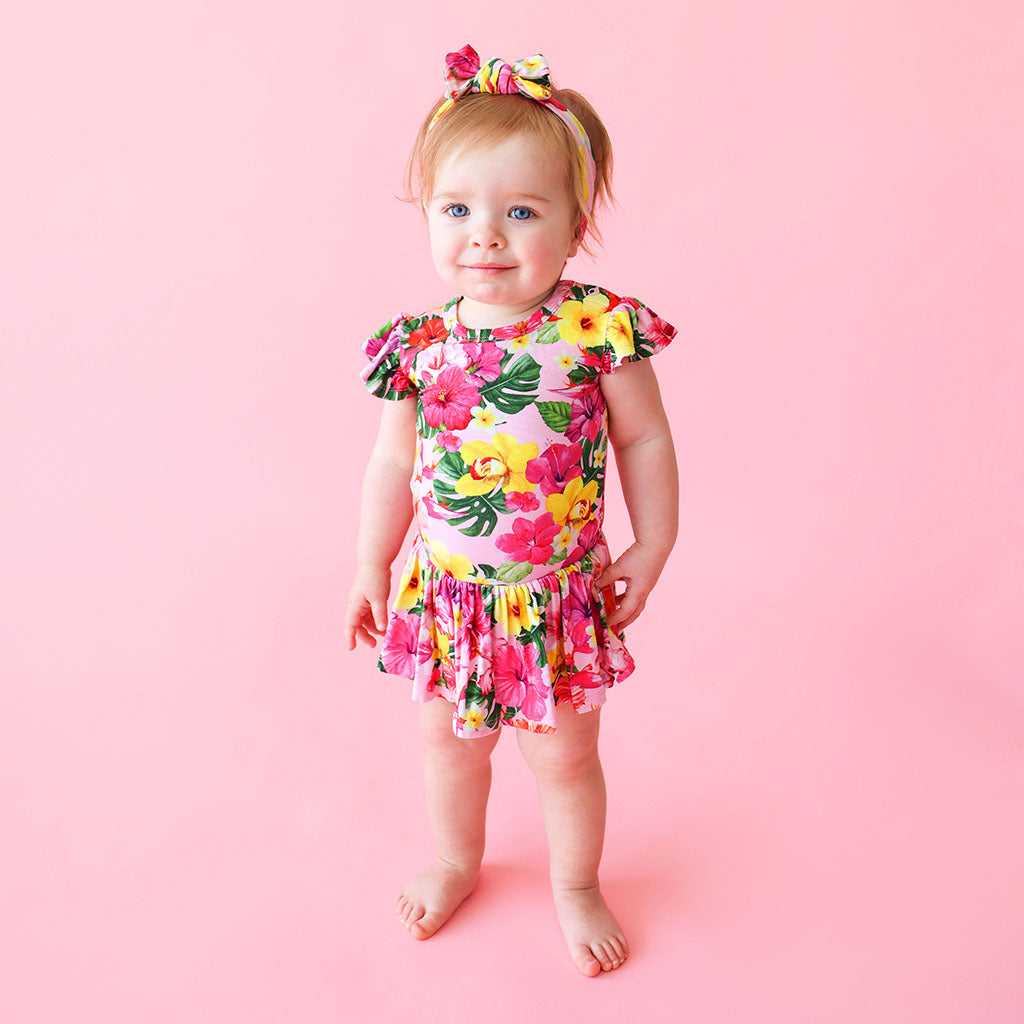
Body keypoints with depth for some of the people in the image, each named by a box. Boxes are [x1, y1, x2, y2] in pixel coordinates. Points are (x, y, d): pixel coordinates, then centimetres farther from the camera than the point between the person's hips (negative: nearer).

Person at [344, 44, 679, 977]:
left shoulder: (601, 329, -16)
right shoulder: (421, 345, -8)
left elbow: (645, 442, -4)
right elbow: (394, 461, 4)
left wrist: (652, 549, -3)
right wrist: (371, 566, 9)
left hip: (559, 597, -2)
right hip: (447, 594, 3)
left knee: (565, 759, 16)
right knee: (451, 744, 23)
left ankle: (576, 886, 45)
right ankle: (456, 862, 52)